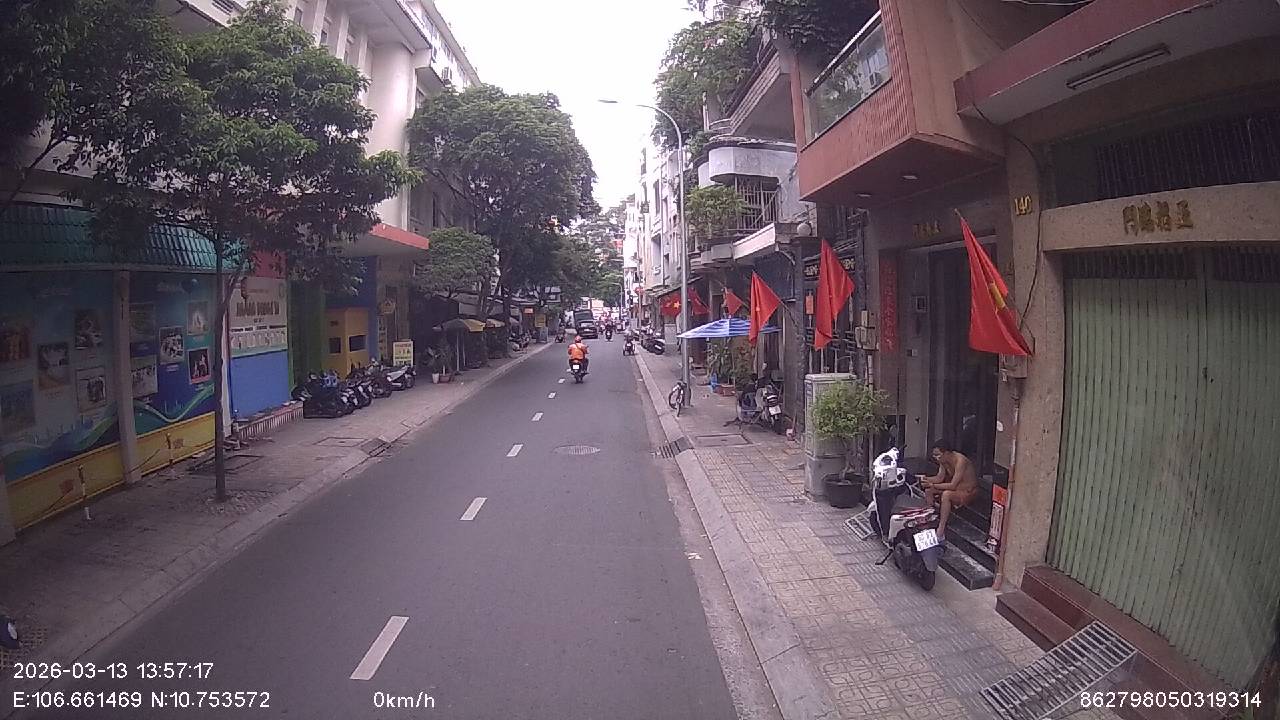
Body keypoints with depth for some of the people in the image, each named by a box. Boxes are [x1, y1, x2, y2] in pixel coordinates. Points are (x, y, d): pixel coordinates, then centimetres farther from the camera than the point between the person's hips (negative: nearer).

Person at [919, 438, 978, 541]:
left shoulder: (960, 461, -30)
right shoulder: (944, 459, -5)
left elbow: (953, 485, -31)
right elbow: (940, 478, 1)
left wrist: (933, 485, -31)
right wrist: (926, 479, -18)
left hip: (968, 492, -8)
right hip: (955, 488, 8)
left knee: (946, 495, -35)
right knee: (928, 491, -8)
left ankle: (941, 531, -32)